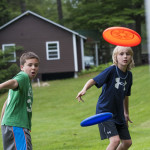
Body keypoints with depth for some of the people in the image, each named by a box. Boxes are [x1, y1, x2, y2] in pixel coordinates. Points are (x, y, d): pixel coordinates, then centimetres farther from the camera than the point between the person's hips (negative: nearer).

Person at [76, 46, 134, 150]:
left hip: (118, 114, 7)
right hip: (104, 111, -7)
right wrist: (84, 89, -42)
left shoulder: (129, 75, 5)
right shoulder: (111, 70, -14)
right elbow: (94, 80, -22)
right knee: (115, 140, -21)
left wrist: (126, 113, 27)